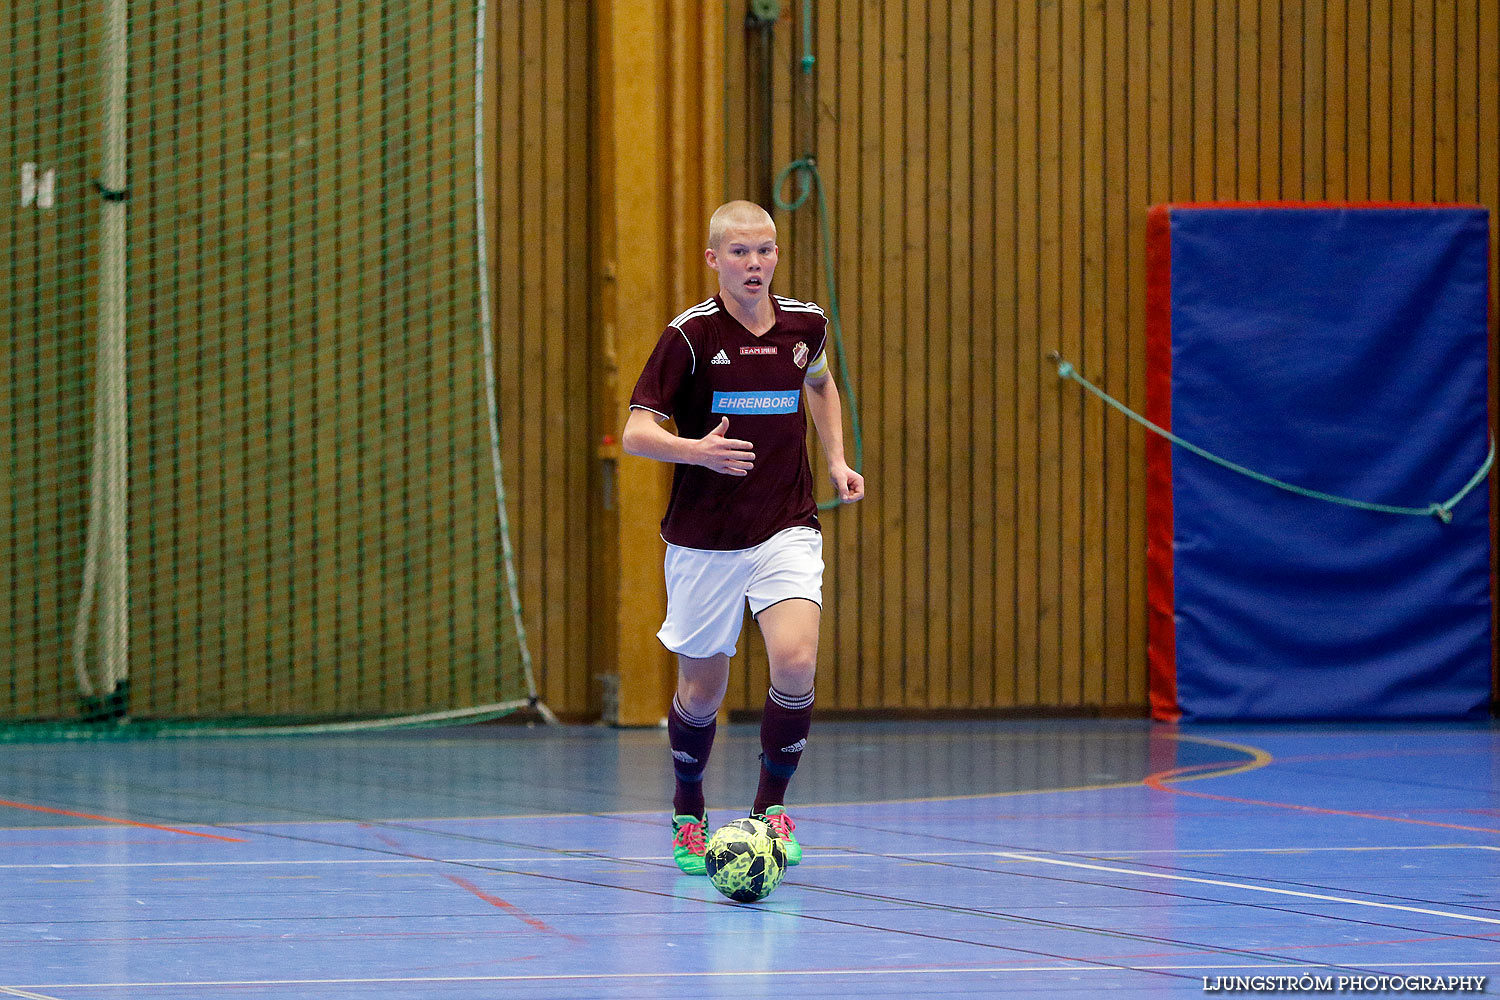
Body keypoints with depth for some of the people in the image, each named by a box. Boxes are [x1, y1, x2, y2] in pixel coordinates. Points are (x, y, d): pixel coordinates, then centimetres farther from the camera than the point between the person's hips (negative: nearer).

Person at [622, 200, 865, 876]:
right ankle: (689, 815, 33)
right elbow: (635, 432, -13)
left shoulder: (805, 324, 2)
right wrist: (696, 451, -32)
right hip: (704, 540, -2)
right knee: (702, 692, 6)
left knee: (795, 662, -20)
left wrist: (836, 460, 14)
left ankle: (771, 807, -2)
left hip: (786, 529, 2)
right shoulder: (691, 334, -10)